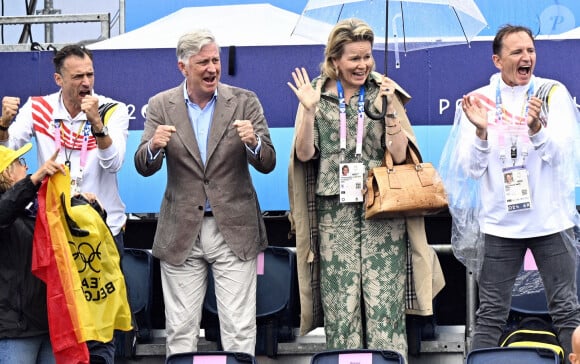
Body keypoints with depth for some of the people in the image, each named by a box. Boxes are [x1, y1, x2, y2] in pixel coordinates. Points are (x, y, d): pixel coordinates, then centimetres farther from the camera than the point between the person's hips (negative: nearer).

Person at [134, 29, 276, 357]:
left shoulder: (245, 102, 1)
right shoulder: (161, 105, 3)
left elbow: (268, 164, -3)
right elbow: (144, 167, -2)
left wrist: (253, 142, -25)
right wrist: (154, 145, -25)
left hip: (234, 229, -1)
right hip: (181, 231, 1)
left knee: (239, 329, -1)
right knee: (181, 329, 5)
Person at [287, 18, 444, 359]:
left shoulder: (384, 93, 5)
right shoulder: (318, 95, 7)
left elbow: (400, 154, -2)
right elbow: (305, 154, 1)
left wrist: (388, 110, -15)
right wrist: (309, 111, -12)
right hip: (335, 212, 1)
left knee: (385, 302, -5)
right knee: (340, 303, 0)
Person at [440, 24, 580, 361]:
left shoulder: (553, 92, 1)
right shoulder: (478, 100, 2)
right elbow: (470, 169, -2)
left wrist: (537, 128, -28)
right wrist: (481, 132, -20)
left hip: (551, 219, 0)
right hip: (499, 223, 0)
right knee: (491, 314, 3)